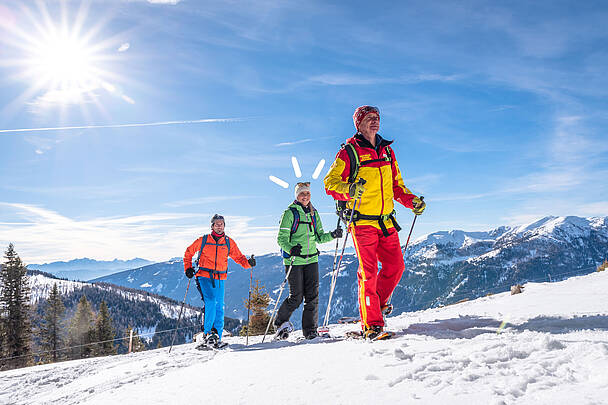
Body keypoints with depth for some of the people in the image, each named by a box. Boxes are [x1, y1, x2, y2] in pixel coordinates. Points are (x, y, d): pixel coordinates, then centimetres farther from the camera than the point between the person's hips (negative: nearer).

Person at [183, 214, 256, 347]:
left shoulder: (229, 242, 7)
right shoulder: (203, 240, 2)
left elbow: (239, 257, 9)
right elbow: (189, 252, 13)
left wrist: (248, 263, -10)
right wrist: (188, 268, 3)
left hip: (220, 279, 3)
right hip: (204, 277, -3)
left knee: (219, 307, 3)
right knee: (210, 302, -20)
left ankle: (217, 336, 13)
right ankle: (207, 331, -8)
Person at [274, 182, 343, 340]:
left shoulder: (314, 213, 12)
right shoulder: (290, 213, -5)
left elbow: (319, 237, 16)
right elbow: (281, 238, -10)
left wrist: (332, 235, -2)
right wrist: (291, 249, -29)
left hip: (311, 260, 5)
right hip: (294, 260, -5)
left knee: (313, 296, -1)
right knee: (296, 297, -3)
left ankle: (310, 330, 9)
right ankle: (280, 322, 20)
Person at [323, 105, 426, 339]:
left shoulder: (387, 151, 15)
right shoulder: (349, 152, -3)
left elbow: (396, 185, 23)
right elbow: (330, 183, -8)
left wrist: (412, 201, 9)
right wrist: (349, 190, -27)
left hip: (386, 221, 6)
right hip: (362, 221, -6)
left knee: (395, 266, 3)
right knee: (368, 272, -7)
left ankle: (377, 303, 27)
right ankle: (371, 324, 1)